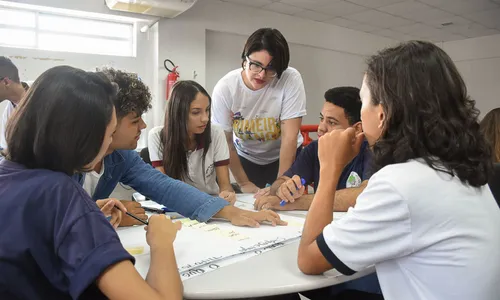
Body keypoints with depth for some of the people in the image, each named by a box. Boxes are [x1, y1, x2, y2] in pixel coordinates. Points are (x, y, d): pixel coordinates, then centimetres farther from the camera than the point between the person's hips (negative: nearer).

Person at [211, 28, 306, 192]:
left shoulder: (291, 79, -27)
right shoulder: (224, 88, -23)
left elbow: (290, 137, -26)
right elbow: (226, 142, -13)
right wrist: (244, 183, -8)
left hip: (284, 156, -1)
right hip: (246, 157, 1)